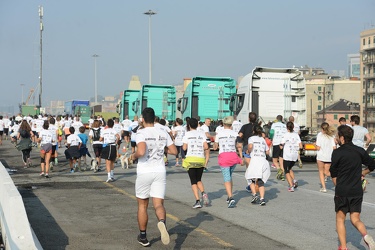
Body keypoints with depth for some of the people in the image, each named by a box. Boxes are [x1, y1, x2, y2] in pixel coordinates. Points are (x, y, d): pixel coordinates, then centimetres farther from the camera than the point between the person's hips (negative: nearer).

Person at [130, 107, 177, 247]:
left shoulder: (141, 133, -11)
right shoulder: (163, 134, 5)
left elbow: (141, 152, -26)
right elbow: (174, 151, 10)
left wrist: (134, 156, -5)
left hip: (144, 172, -3)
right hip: (160, 172, 3)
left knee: (142, 205, 14)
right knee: (158, 204, 0)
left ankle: (143, 237, 23)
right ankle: (162, 222, -33)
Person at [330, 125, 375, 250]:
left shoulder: (337, 152, -10)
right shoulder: (360, 151, 3)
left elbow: (333, 174, -2)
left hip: (342, 192, -3)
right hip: (357, 191, 3)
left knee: (340, 219, 11)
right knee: (355, 219, 10)